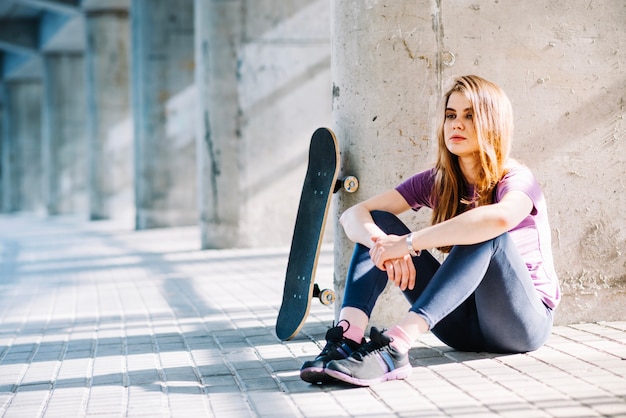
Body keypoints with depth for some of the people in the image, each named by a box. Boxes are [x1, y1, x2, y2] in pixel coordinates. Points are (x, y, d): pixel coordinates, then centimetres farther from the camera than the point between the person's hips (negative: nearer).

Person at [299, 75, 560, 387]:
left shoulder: (516, 180, -12)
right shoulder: (436, 183, 3)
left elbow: (499, 218, -39)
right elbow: (354, 215, -6)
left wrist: (410, 242, -38)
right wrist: (383, 243, -29)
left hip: (524, 321, -5)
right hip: (462, 323, 5)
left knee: (484, 233, -33)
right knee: (379, 222, -8)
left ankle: (394, 346, -46)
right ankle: (346, 339, -31)